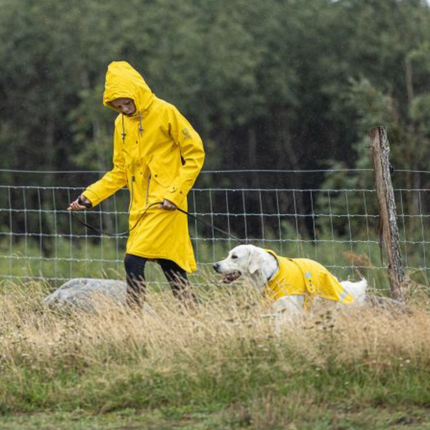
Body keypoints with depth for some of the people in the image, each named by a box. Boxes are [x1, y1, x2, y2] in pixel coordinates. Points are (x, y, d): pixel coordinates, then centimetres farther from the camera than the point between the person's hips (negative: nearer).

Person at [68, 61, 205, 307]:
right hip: (139, 208, 6)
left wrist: (176, 193, -13)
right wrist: (90, 197, 7)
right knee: (172, 268, 6)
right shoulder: (122, 123, 13)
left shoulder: (165, 113, -7)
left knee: (134, 261, -17)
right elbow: (121, 171, 18)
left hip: (164, 204, -6)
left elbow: (195, 154, -6)